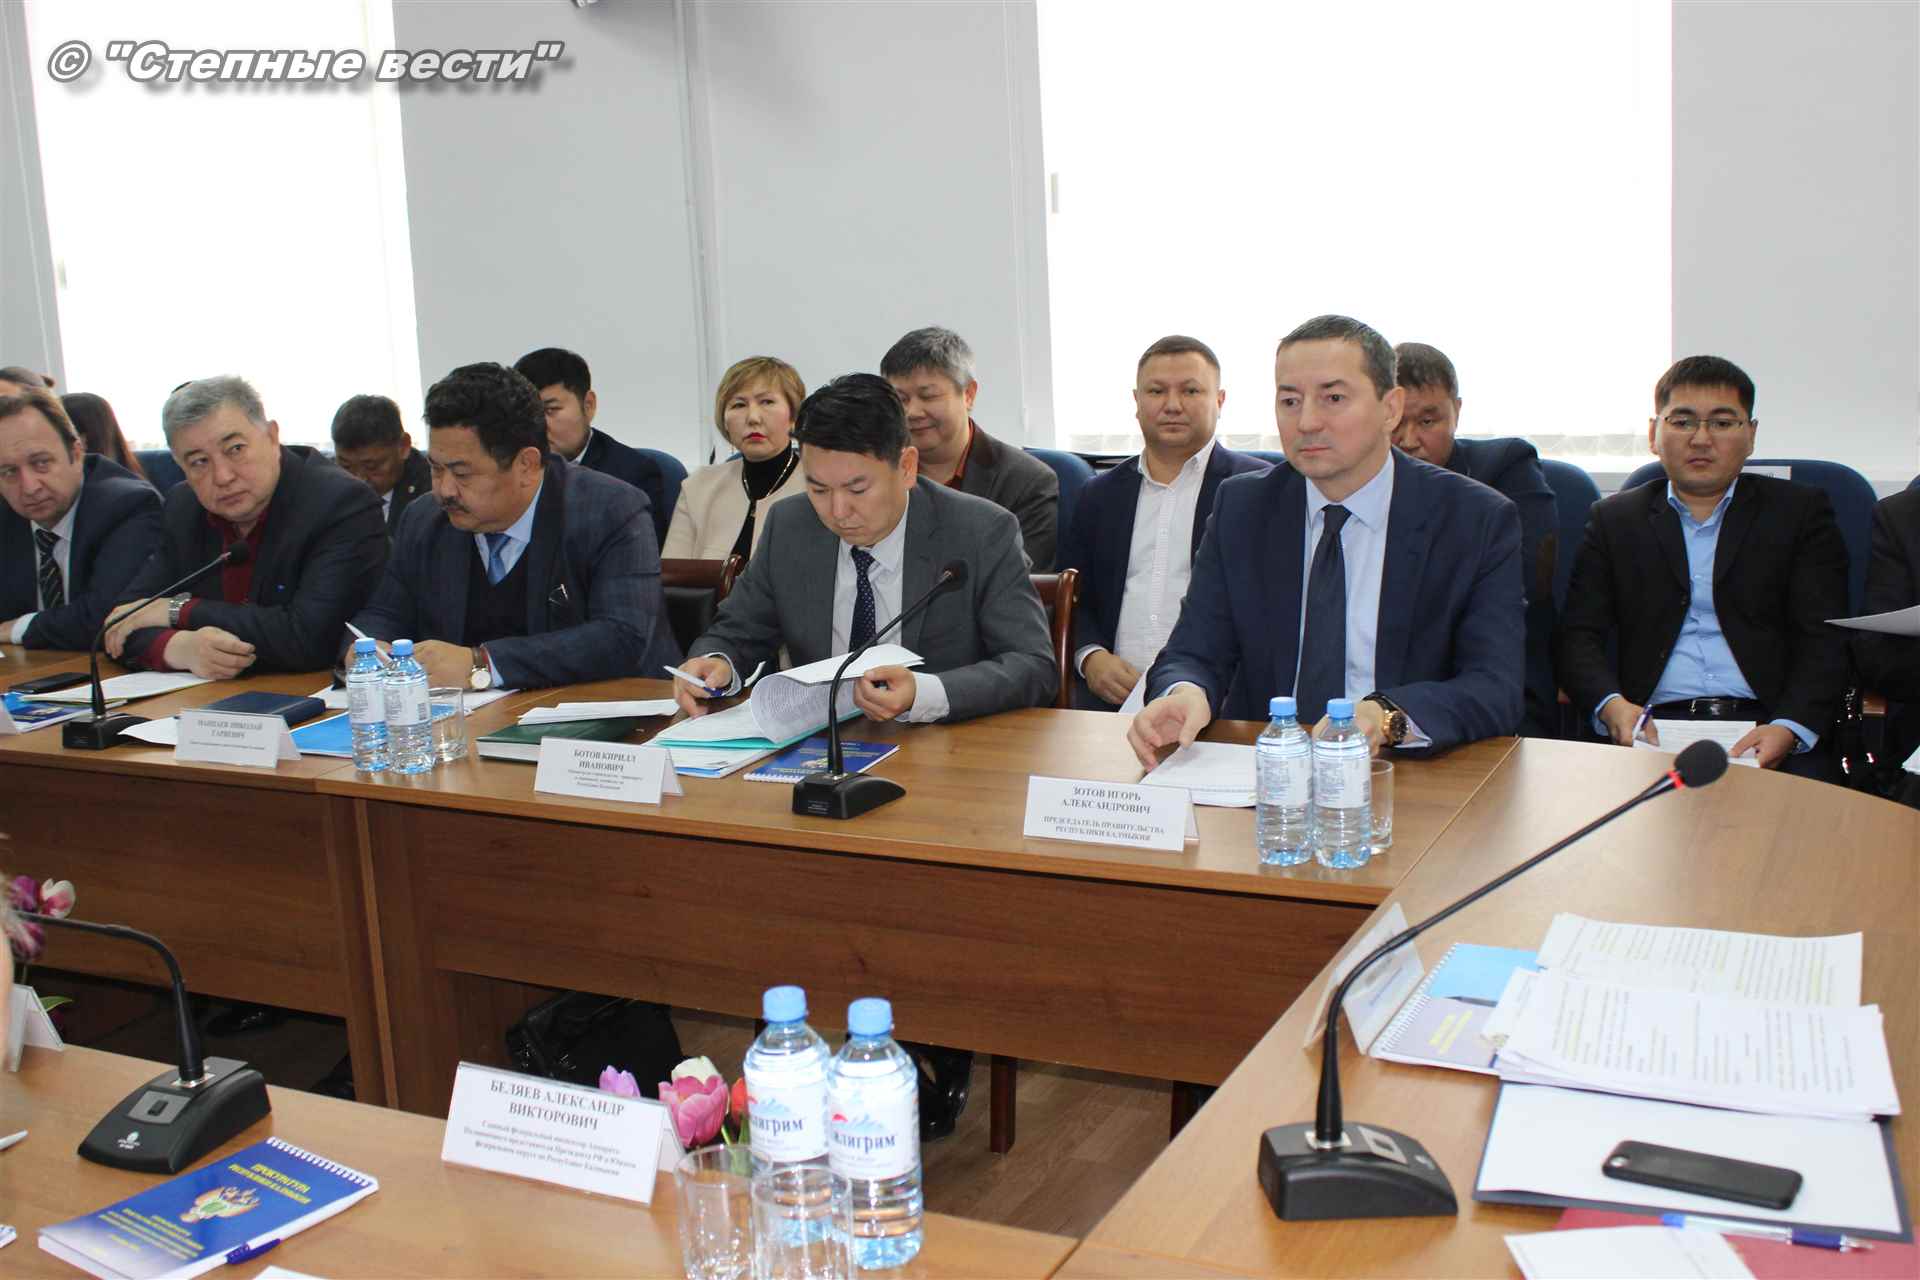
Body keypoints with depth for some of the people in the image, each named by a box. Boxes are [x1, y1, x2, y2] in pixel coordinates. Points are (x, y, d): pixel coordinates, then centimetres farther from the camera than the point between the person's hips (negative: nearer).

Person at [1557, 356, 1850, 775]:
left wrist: (1789, 728, -16)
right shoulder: (1615, 519, 17)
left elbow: (1824, 641, 4)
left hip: (1765, 727, 0)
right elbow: (1579, 637, 8)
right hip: (1653, 729, 1)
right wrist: (1612, 706, -14)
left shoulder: (1799, 511, 13)